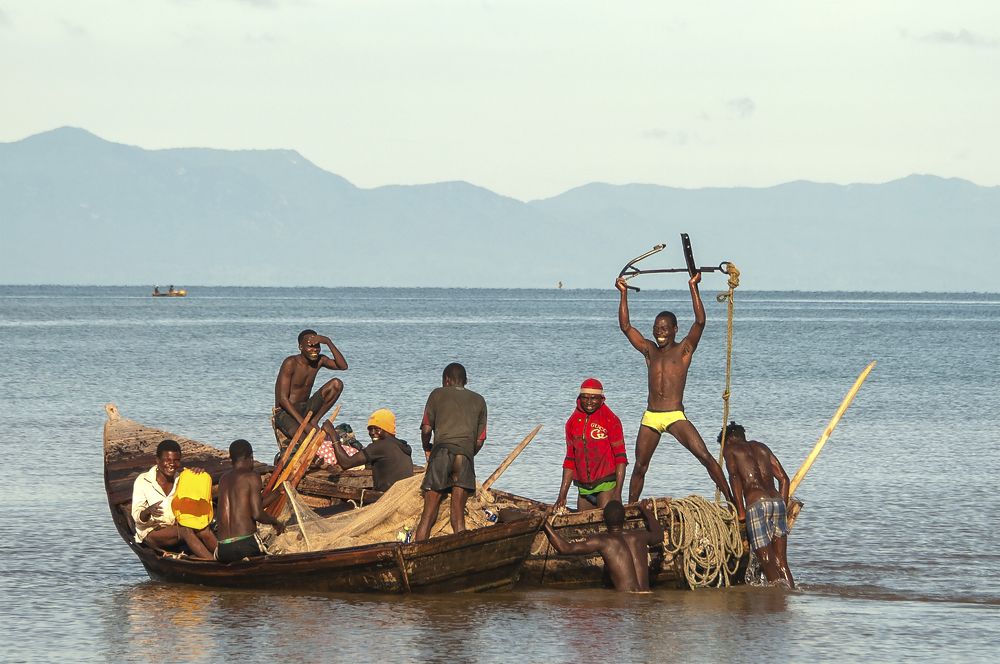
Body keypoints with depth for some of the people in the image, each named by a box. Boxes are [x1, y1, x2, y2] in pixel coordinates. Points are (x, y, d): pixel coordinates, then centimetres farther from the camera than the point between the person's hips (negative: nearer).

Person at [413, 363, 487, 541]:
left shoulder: (438, 394, 15)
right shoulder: (479, 401, 21)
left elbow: (426, 429, 8)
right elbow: (479, 441, 15)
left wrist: (427, 450, 26)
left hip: (441, 450, -2)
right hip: (465, 455, 2)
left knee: (428, 515, -3)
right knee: (458, 518, 1)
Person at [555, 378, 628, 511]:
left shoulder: (611, 420, -6)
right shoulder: (572, 423, 11)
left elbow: (620, 458, -8)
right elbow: (570, 461, 17)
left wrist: (618, 492, -16)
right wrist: (562, 495, 13)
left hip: (606, 485, -6)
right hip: (584, 489, 6)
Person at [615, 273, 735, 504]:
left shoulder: (683, 349, 5)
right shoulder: (650, 351, 16)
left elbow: (700, 322, -7)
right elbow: (626, 327, 15)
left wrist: (693, 287, -11)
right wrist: (623, 294, 13)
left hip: (675, 417, -4)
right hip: (650, 417, 4)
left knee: (705, 456, -16)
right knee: (639, 466, 8)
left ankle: (730, 499, -15)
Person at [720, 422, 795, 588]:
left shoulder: (729, 448, 13)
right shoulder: (762, 447, 28)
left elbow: (735, 477, -3)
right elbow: (783, 478, 21)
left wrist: (741, 511, -3)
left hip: (756, 504, -5)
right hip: (778, 501, 5)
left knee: (767, 560, -9)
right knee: (781, 561, 6)